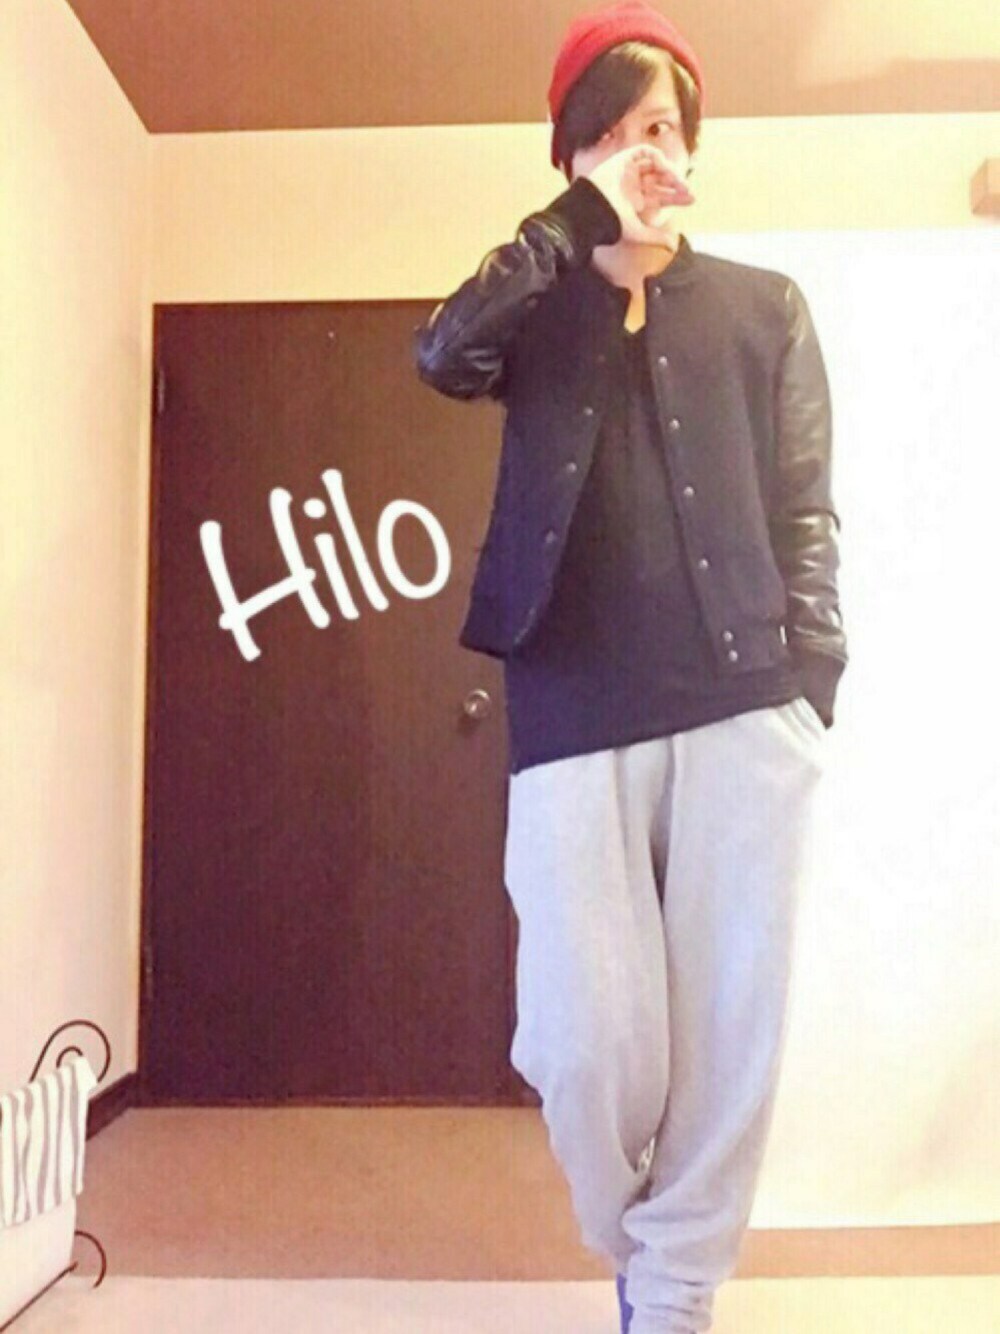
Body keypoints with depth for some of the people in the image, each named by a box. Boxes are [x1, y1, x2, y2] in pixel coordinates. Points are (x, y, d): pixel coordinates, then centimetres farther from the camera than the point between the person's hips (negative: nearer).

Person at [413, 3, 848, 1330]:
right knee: (590, 1045, -3)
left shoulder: (767, 308, 18)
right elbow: (441, 356, -6)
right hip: (577, 715, 0)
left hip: (744, 706, 1)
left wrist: (810, 685, 2)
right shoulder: (537, 308, 17)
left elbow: (806, 516, 12)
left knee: (730, 1033, -1)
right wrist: (584, 218, -8)